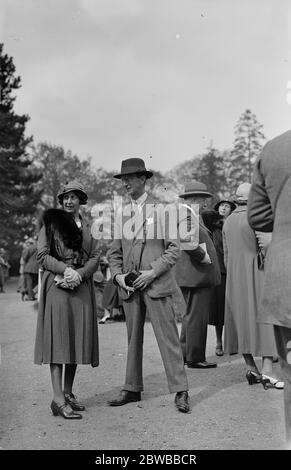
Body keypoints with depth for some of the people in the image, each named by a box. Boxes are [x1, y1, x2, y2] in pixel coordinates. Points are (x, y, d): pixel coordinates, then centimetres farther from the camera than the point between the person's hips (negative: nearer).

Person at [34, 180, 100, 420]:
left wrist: (79, 273, -11)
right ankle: (58, 399, -8)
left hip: (82, 287, 4)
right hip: (57, 286, -4)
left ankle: (68, 393, 16)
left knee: (77, 340, 5)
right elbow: (42, 255, -1)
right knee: (58, 339, -8)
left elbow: (95, 257, 7)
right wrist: (65, 269, -15)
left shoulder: (88, 227, 15)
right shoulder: (51, 222, 6)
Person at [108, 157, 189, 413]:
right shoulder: (122, 214, 14)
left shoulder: (161, 210, 1)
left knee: (168, 337, -4)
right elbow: (115, 252, 16)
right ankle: (132, 389, 21)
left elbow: (173, 248, -3)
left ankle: (180, 391, 3)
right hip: (129, 286, 5)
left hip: (156, 284, -4)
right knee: (133, 339, 11)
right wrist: (118, 275, -2)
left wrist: (152, 272, -13)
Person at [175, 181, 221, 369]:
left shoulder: (191, 215, 19)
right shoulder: (187, 215, -15)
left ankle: (185, 353, 27)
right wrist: (203, 257, -16)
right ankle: (195, 358, 2)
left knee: (190, 315, 18)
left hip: (192, 274, 11)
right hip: (196, 273, -11)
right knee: (197, 316, -5)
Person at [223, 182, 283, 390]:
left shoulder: (228, 221, 10)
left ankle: (252, 369, 11)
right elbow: (266, 247, -14)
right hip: (256, 273, -6)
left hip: (234, 279, 7)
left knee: (243, 320, 9)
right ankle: (267, 369, -12)